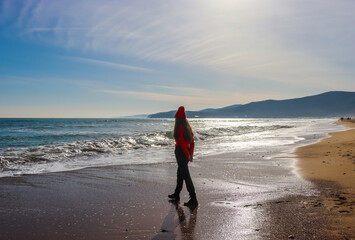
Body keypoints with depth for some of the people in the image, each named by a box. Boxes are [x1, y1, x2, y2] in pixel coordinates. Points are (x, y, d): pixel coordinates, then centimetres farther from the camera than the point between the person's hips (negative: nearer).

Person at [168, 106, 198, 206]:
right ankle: (176, 195, 35)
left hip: (181, 152, -9)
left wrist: (187, 155, -17)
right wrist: (191, 154, 13)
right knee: (180, 173, 21)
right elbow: (192, 142, 12)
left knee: (186, 176, -6)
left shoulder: (179, 127, -15)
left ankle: (193, 199, -6)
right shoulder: (187, 127, 11)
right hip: (187, 152, 9)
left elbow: (182, 142, -21)